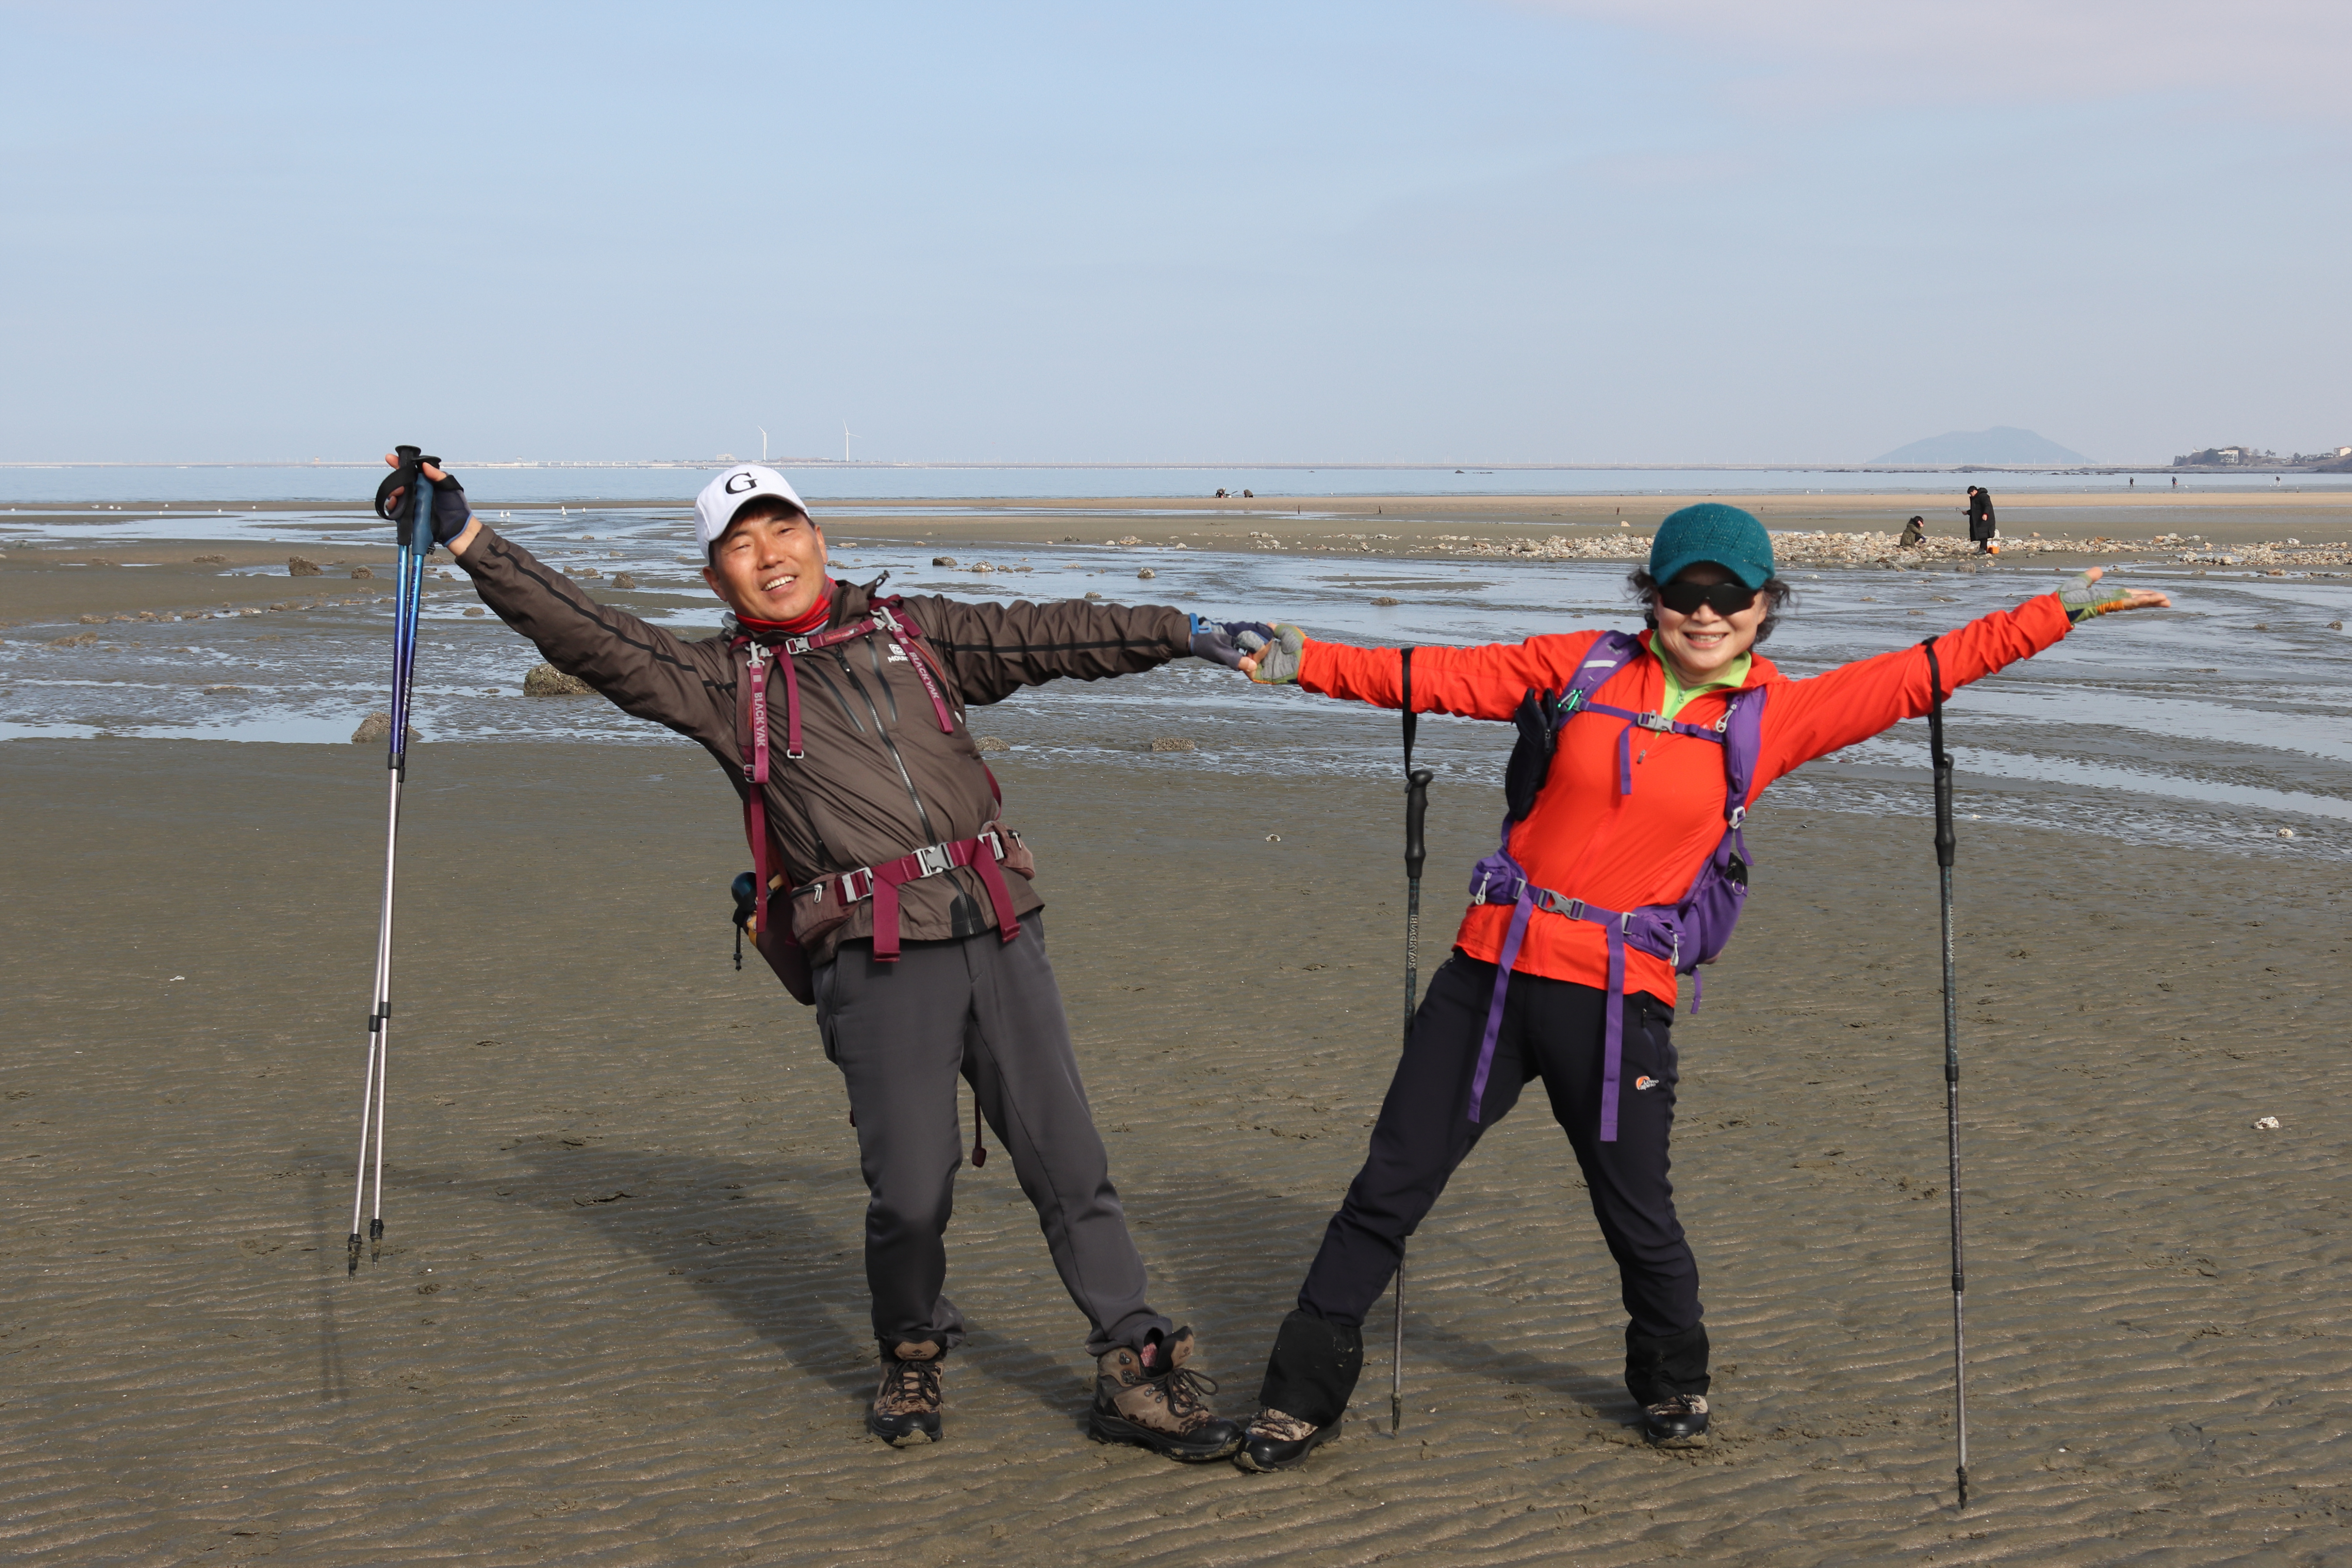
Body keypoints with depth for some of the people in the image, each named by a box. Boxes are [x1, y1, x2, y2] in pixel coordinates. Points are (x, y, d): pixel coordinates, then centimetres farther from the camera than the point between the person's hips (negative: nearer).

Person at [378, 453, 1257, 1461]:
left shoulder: (915, 632, 18)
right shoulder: (721, 683, 10)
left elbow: (1052, 635, 17)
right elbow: (585, 635, 1)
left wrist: (1184, 634, 13)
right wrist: (466, 539, -6)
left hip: (999, 935, 2)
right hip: (876, 961, -2)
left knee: (1068, 1162, 1)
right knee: (910, 1190, -6)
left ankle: (1136, 1374, 9)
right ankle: (911, 1360, 21)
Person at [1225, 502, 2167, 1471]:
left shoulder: (1773, 716, 4)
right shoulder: (1584, 667, 4)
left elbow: (1920, 673, 6)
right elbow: (1441, 676, 4)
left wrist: (2060, 613, 6)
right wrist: (1305, 663, -3)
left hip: (1620, 998, 0)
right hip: (1495, 970, 1)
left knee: (1638, 1217, 8)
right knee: (1389, 1188, 2)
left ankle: (1672, 1382, 38)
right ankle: (1302, 1397, 15)